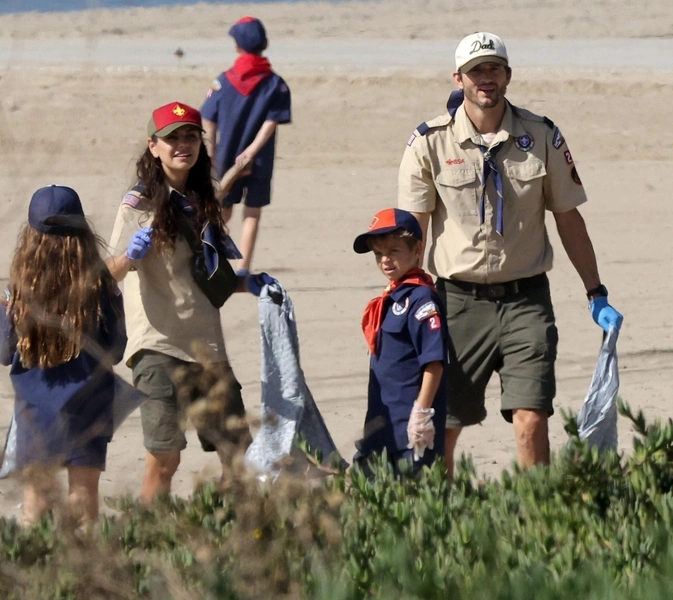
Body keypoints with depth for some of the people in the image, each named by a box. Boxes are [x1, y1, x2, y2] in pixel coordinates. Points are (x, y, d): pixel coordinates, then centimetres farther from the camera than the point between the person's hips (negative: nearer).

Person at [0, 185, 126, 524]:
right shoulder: (99, 287, -10)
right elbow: (115, 351, -1)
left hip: (35, 407, 0)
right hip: (87, 404, 0)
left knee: (36, 493, 7)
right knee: (84, 491, 6)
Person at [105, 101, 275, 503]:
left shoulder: (203, 204, 16)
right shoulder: (140, 204, -4)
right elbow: (111, 274, -15)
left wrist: (251, 284, 7)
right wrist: (130, 255, -36)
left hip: (207, 345, 6)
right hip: (158, 345, -6)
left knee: (239, 450, 6)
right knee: (164, 457, -9)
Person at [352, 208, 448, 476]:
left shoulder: (421, 298, -14)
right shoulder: (390, 299, 14)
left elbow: (434, 361, -19)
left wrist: (422, 412, -21)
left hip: (411, 424, -10)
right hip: (383, 424, 10)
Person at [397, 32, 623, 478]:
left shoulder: (542, 138, 3)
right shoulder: (429, 143, -1)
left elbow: (569, 219, 10)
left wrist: (596, 296, 8)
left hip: (525, 298, 0)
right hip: (459, 300, 0)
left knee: (531, 421, -12)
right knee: (442, 428, 4)